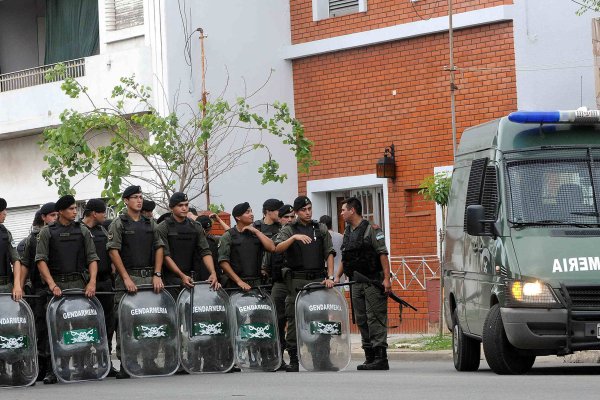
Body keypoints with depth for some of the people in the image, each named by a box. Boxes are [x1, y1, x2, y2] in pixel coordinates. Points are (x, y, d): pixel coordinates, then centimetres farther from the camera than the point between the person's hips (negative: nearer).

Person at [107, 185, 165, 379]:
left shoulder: (150, 223, 14)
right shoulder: (118, 224, 1)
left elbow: (159, 248, 12)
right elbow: (113, 251, -5)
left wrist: (157, 275, 0)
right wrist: (126, 278, -13)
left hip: (149, 278, 4)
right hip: (127, 278, -4)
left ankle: (149, 363, 6)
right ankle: (125, 365, -1)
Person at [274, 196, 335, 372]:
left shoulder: (321, 229, 14)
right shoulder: (288, 230, 5)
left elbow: (329, 253, 11)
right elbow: (278, 248, -11)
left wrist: (330, 277, 0)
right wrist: (294, 237, -24)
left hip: (318, 279, 2)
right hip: (297, 280, -2)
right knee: (294, 320, -2)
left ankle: (322, 360, 3)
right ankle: (293, 360, 3)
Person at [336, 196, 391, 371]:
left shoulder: (371, 229, -7)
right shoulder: (347, 233, 16)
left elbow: (383, 254, -12)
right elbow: (345, 259, 22)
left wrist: (386, 279, -19)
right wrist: (337, 277, 10)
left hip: (373, 281, -8)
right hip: (356, 283, 8)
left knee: (375, 318, -11)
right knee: (362, 321, 8)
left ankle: (381, 358, -12)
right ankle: (370, 357, 14)